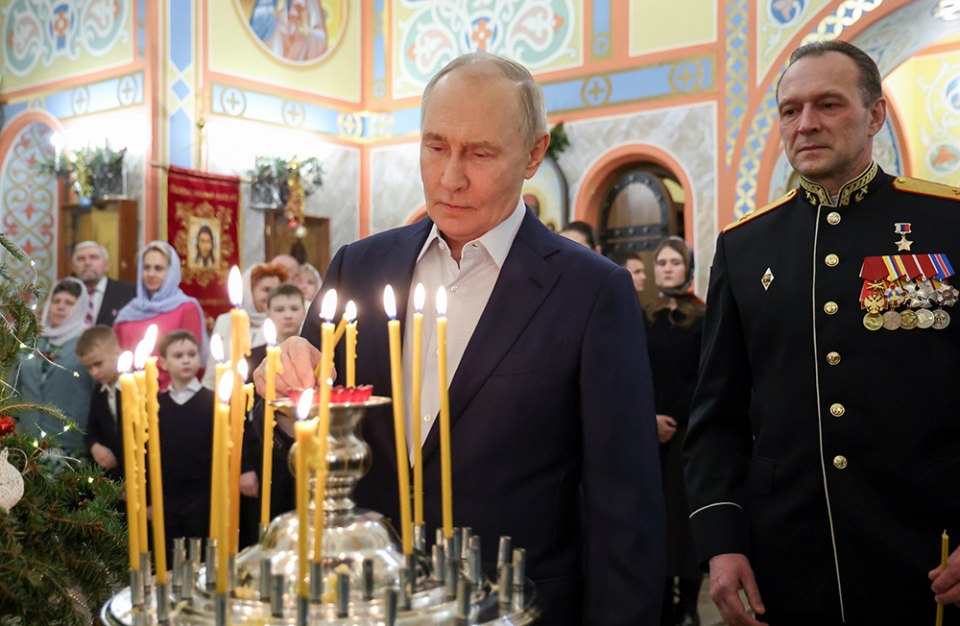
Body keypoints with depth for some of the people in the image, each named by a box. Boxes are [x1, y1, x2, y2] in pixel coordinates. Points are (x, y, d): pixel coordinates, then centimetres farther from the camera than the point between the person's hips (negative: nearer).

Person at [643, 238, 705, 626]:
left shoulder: (702, 319, 0)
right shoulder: (644, 320, 10)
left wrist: (673, 419, -9)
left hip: (688, 431, -3)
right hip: (651, 433, 3)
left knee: (685, 509, -1)